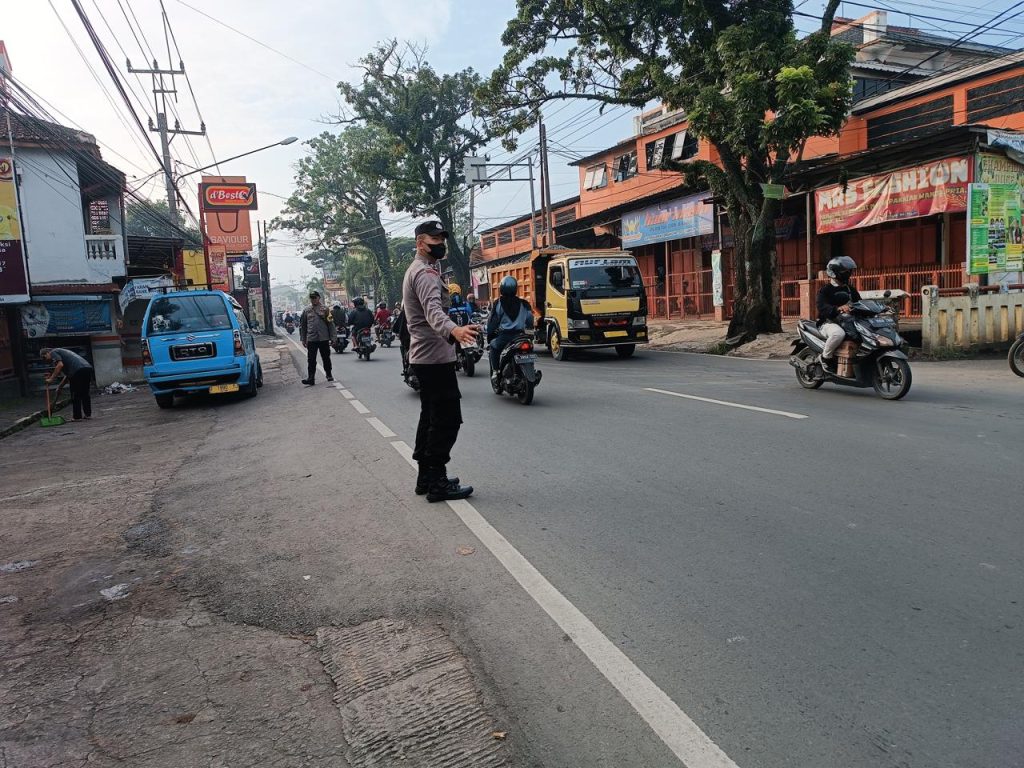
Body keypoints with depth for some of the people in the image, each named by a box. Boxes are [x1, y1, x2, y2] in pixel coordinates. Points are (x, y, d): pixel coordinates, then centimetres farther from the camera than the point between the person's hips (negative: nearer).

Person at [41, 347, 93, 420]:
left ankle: (76, 416, 4)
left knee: (75, 395, 1)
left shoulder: (53, 352, 9)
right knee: (85, 394, 15)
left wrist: (51, 379, -6)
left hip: (78, 370, -9)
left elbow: (60, 365, -11)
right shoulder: (62, 351, 36)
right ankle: (88, 414, 16)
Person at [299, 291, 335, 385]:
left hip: (324, 339, -1)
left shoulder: (325, 309, 2)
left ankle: (329, 375, 26)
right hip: (311, 339, 1)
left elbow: (330, 324, 2)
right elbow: (302, 325, 12)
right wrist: (303, 339, 7)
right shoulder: (306, 310, 8)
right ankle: (311, 378, -2)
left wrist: (332, 338, -2)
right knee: (311, 360, -3)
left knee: (326, 358, 10)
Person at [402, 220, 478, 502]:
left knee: (431, 417, 17)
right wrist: (453, 330, -54)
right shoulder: (426, 272, -15)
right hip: (435, 357, -11)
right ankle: (437, 483, -7)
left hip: (422, 356, 11)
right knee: (447, 419, -9)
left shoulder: (416, 270, 19)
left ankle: (425, 477, 23)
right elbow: (433, 310, -35)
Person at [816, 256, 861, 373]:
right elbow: (822, 307, -21)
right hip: (829, 322, -7)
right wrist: (838, 308, -40)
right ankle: (825, 357, -17)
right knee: (839, 333, -40)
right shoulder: (825, 290, -3)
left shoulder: (851, 290, 20)